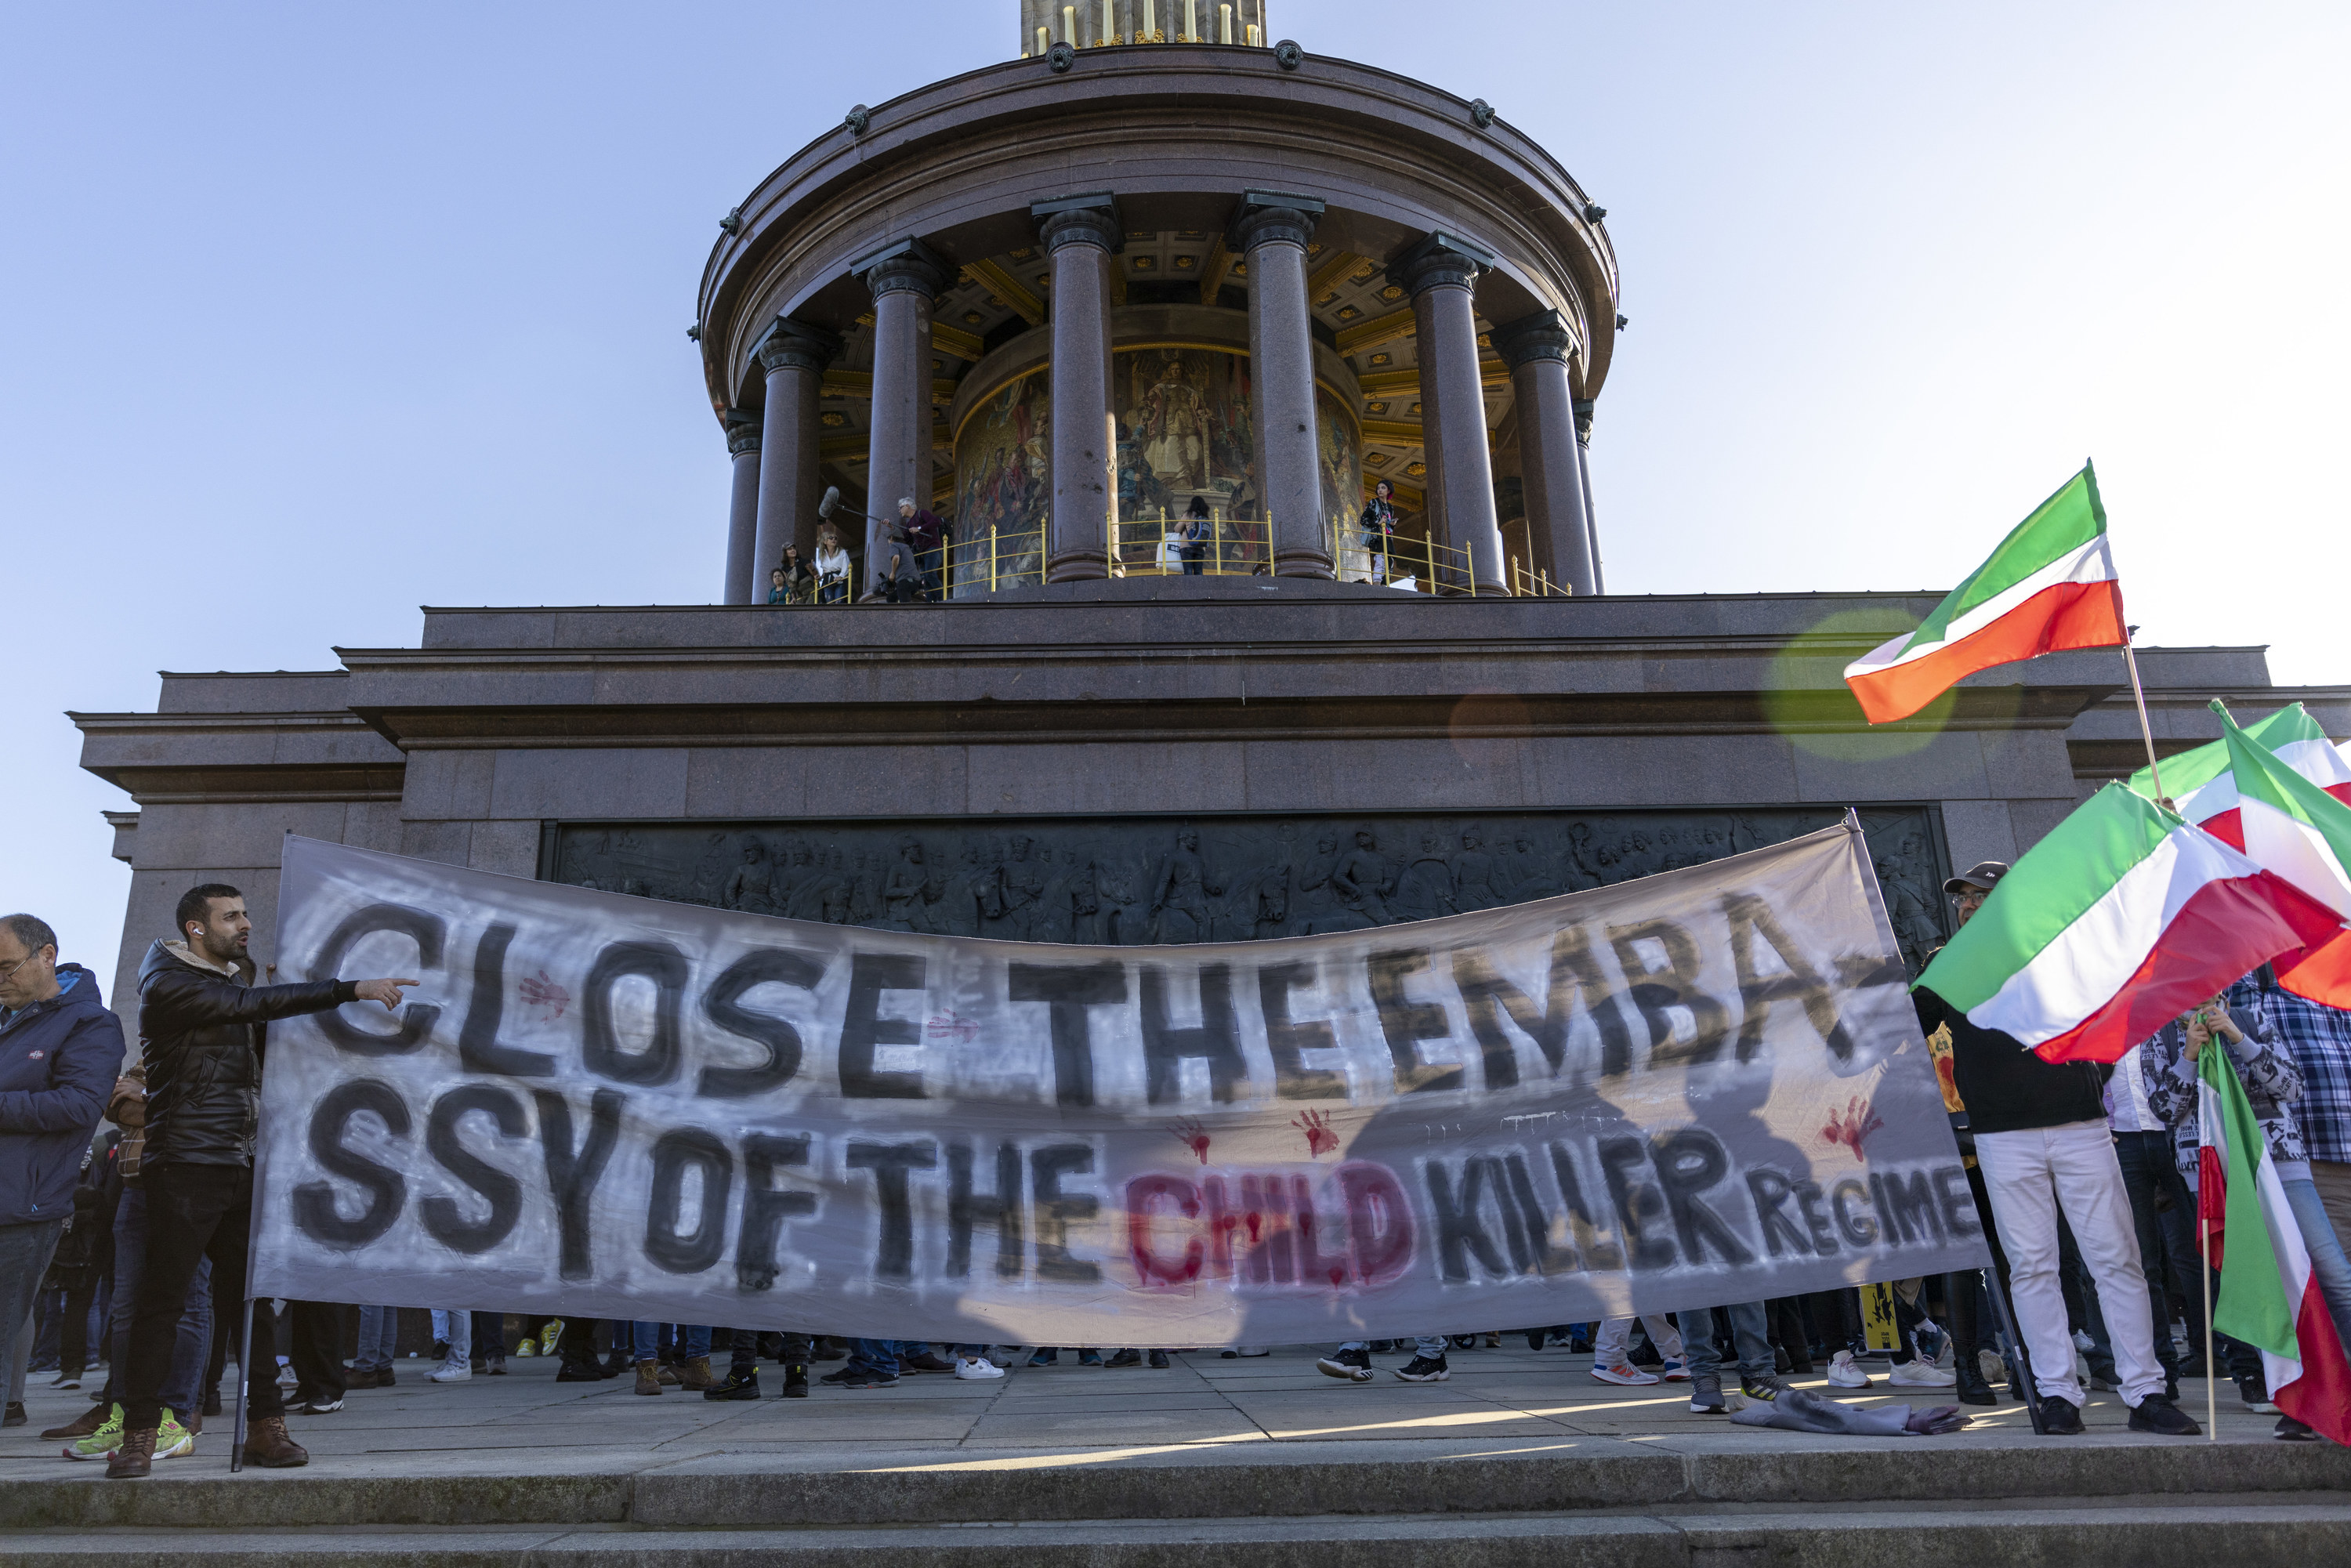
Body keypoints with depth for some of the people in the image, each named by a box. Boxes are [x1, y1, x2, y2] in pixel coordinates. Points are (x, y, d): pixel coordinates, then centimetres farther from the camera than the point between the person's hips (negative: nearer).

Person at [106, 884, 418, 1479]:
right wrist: (352, 990, -26)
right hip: (186, 1167, -7)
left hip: (242, 1167, 7)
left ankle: (266, 1427, 7)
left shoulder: (236, 981, 19)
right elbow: (255, 1004, -21)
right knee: (163, 1298, -2)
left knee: (252, 1295, 5)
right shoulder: (169, 985, -6)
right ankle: (139, 1435, 8)